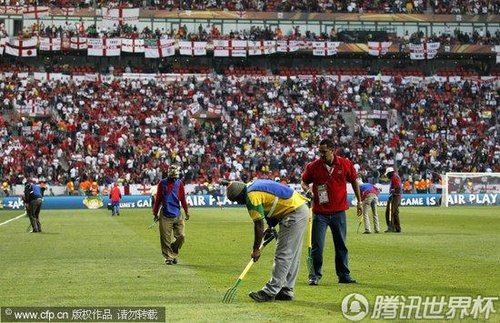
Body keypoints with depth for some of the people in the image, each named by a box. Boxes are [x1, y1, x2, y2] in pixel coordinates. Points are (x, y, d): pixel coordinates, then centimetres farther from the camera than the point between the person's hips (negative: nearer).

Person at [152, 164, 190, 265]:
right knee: (166, 239, -3)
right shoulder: (162, 183, 1)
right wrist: (155, 213, 6)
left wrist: (186, 212, 1)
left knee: (181, 236, -3)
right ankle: (168, 257, 7)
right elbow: (158, 199, 5)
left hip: (178, 215, 2)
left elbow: (183, 199, 7)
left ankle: (174, 253, 18)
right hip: (165, 216, -2)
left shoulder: (179, 183, 6)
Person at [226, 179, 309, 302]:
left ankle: (270, 292, -7)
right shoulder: (254, 185, 13)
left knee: (283, 255, -8)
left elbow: (259, 225, -13)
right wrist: (271, 227, 16)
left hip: (294, 213, -10)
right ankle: (286, 291, 19)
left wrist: (256, 249, -5)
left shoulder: (252, 196, -15)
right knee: (291, 256, 13)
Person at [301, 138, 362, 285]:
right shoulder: (313, 166, -7)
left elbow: (354, 181, 10)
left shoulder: (345, 164, -4)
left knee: (341, 245, 11)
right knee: (317, 246, -3)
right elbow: (304, 181, 7)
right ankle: (315, 275, 8)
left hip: (339, 211, 1)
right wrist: (307, 190, -16)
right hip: (320, 212, -1)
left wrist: (359, 202, 12)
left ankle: (344, 275, 21)